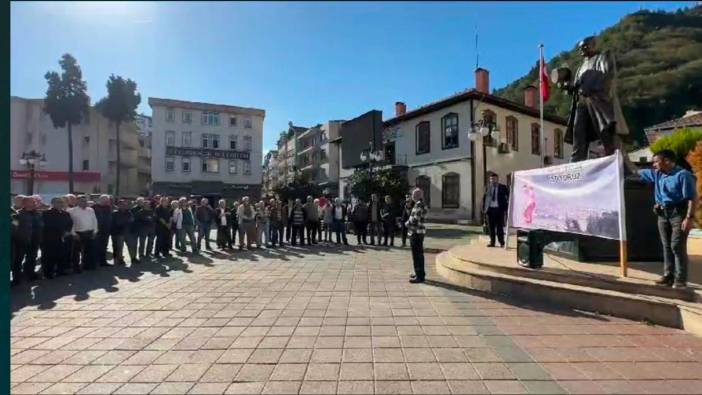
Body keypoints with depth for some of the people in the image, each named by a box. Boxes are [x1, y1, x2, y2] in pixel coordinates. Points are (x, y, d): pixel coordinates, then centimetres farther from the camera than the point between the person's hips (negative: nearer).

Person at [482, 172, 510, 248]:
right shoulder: (488, 188, 7)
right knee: (491, 226, 6)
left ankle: (502, 242, 11)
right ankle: (492, 242, 14)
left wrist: (505, 208, -10)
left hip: (499, 209, -3)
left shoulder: (503, 187, 0)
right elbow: (484, 198, 9)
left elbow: (508, 197, -1)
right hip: (490, 209, 3)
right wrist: (484, 209, 2)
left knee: (500, 226, 0)